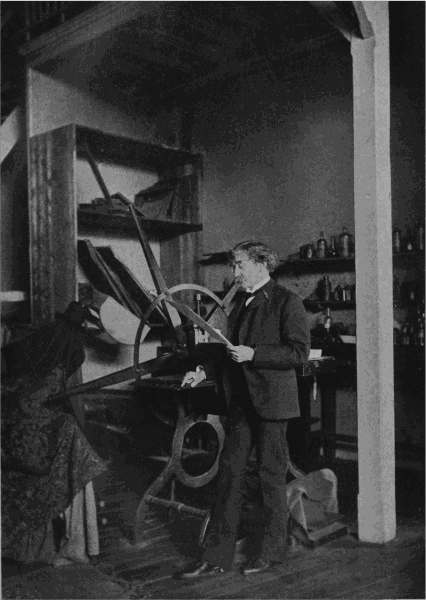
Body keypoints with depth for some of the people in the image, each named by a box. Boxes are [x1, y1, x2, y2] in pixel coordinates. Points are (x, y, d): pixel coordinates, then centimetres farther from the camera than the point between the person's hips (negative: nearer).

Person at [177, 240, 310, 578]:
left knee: (272, 475, 5)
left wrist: (253, 354, -20)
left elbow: (300, 351, -15)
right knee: (230, 473, 7)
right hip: (241, 401, 7)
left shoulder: (286, 301, -8)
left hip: (272, 400, -7)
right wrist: (204, 371, 9)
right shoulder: (241, 305, 15)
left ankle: (271, 551, 23)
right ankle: (216, 557, 14)